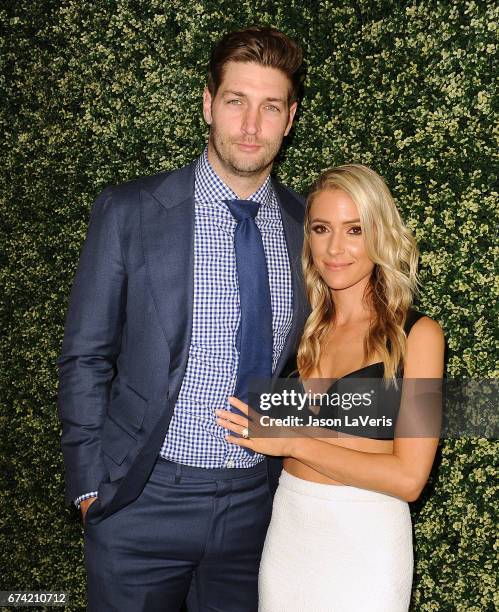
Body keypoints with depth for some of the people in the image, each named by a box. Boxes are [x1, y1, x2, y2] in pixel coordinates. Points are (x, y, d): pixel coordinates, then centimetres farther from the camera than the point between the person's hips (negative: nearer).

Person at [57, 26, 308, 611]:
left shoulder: (307, 226, 0)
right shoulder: (128, 211, -8)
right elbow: (84, 357, -4)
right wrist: (92, 488, -5)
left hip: (259, 503, 3)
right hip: (144, 501, -2)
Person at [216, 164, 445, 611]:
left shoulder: (417, 334, -8)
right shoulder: (303, 327, 4)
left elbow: (408, 477, -14)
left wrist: (292, 441, -13)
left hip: (366, 539, -4)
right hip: (286, 525, 4)